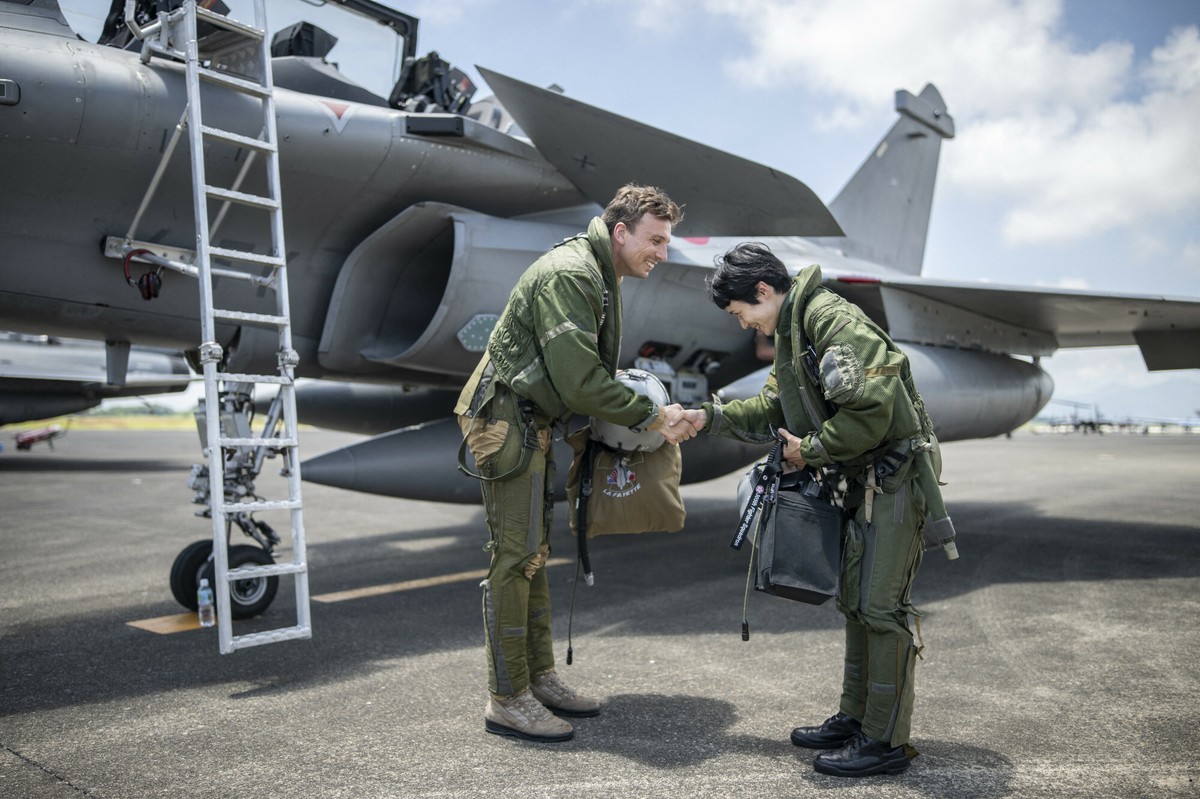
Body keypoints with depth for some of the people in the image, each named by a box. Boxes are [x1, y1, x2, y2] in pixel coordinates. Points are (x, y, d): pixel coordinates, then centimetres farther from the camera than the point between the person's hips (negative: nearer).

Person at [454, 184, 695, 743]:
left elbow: (593, 373, 19)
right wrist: (651, 416, -16)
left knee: (533, 552, 13)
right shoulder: (568, 274, -19)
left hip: (530, 424, 10)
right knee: (516, 556, -7)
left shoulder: (600, 278, 15)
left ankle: (539, 678, 23)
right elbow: (579, 381, -25)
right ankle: (506, 701, 2)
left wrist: (649, 415, 7)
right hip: (505, 420, -10)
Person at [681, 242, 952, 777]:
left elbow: (871, 411, -26)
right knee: (854, 601, 15)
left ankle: (885, 741, 4)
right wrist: (709, 418, 12)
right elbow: (772, 409, 21)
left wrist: (810, 450, -14)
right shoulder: (794, 330, 15)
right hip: (865, 480, 10)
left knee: (880, 605, -6)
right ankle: (855, 718, 26)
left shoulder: (831, 319, -18)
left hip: (894, 476, -10)